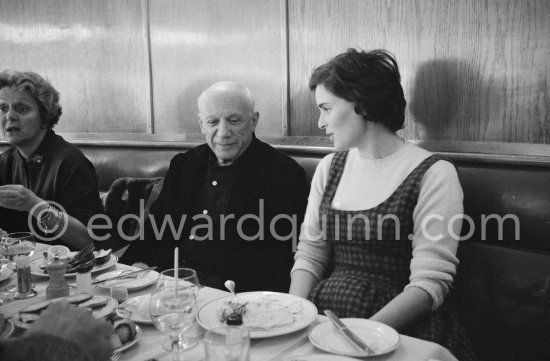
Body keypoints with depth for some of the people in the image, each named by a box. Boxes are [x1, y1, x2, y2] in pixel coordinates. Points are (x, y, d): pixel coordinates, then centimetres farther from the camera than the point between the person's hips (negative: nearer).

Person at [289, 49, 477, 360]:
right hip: (324, 317, 4)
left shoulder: (434, 175, -7)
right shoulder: (330, 167, 9)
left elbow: (430, 283, -11)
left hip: (398, 331, -3)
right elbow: (310, 254, 8)